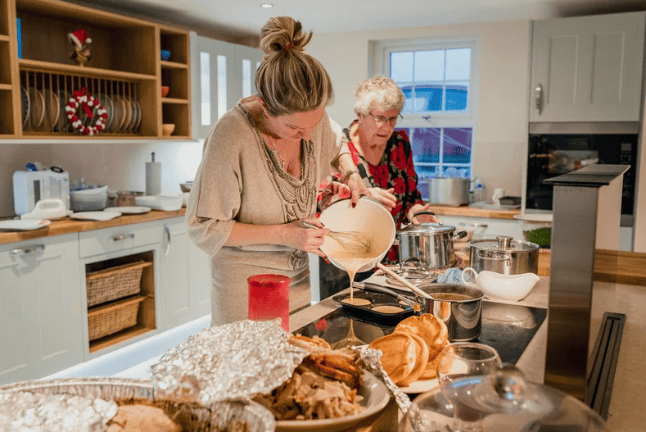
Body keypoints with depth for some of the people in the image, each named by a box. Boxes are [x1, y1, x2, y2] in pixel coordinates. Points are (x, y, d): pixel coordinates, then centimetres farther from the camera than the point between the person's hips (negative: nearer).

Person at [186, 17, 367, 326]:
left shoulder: (312, 117, -8)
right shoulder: (231, 137, -26)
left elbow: (338, 144, 18)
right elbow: (204, 228, -19)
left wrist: (351, 175, -3)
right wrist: (283, 234, -23)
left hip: (297, 276, 6)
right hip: (245, 282, -5)